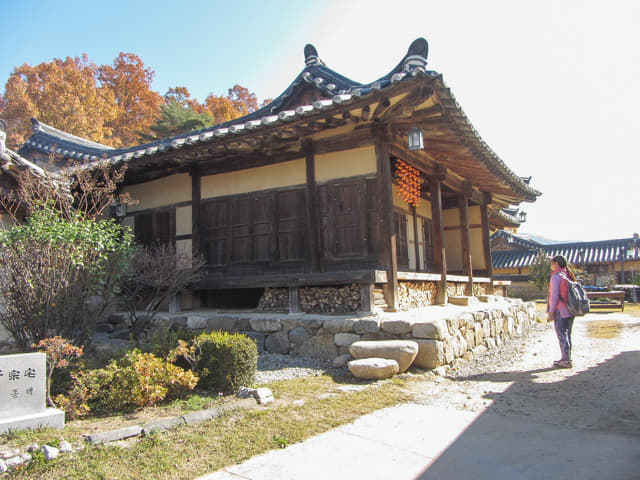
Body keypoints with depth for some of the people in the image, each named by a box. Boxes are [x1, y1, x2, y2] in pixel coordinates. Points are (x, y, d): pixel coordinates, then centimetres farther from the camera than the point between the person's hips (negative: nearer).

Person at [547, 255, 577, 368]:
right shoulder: (568, 275, 12)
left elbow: (554, 295, -16)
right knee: (567, 335, 14)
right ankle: (566, 359, 21)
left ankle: (566, 361, -2)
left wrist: (551, 311, -12)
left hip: (560, 311, -8)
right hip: (570, 310, 8)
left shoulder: (556, 276, -12)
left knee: (562, 335, -3)